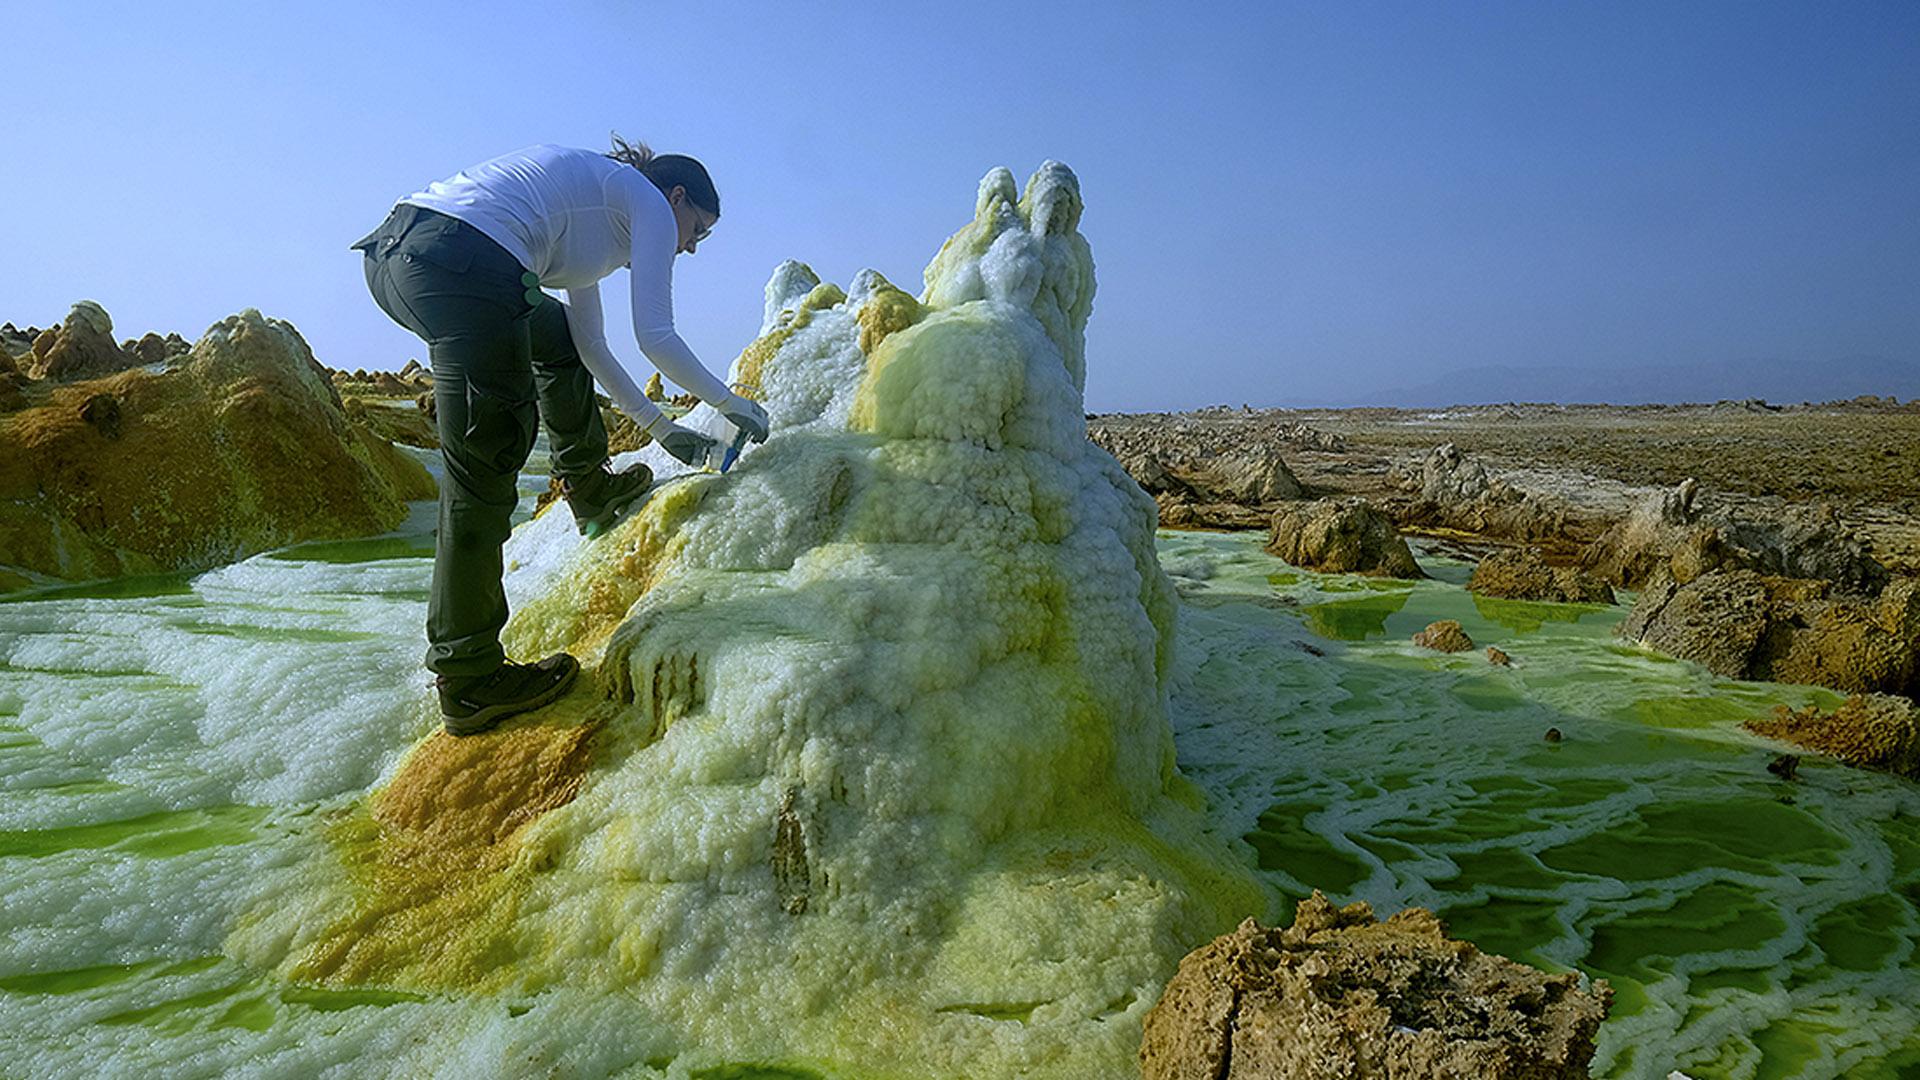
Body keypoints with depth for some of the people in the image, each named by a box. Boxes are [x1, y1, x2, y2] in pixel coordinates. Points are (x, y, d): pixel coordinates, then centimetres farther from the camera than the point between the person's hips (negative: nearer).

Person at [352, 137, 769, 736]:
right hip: (463, 264, -10)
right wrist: (731, 402, 15)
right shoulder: (648, 202, 11)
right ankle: (468, 677, -1)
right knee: (485, 465, -6)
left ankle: (589, 490, 41)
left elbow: (591, 346, 36)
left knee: (557, 334, 33)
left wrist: (660, 425, 39)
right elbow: (656, 337, 1)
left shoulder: (592, 207, 34)